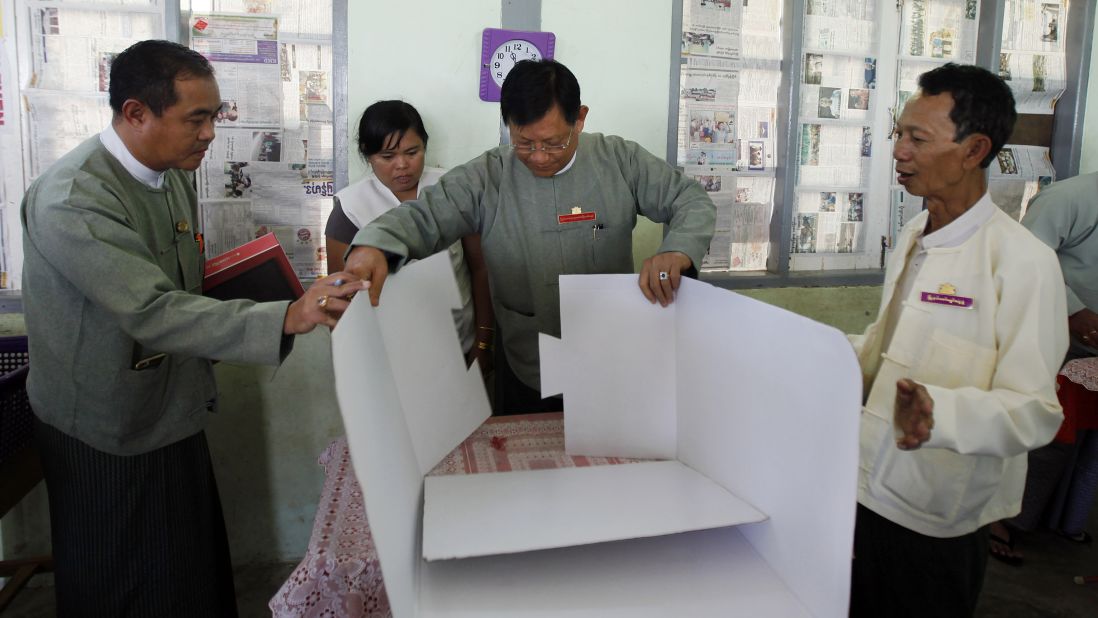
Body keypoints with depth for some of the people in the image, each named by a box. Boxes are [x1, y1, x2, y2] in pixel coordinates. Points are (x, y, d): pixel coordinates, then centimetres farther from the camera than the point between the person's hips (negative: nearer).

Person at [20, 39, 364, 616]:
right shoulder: (73, 201, -26)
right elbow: (152, 311, -36)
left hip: (170, 413, 7)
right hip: (109, 438, -7)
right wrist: (287, 318, -45)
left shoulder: (172, 171, 2)